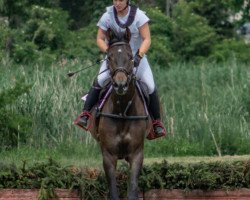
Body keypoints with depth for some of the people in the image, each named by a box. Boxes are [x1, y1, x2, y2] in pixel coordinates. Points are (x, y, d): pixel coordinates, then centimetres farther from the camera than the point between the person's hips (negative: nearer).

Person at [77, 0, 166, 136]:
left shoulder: (138, 15, -12)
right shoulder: (107, 17, -8)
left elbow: (147, 39, -15)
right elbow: (100, 39, -3)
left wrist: (139, 55, -30)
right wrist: (108, 51, -23)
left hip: (136, 58, 0)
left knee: (150, 87, -14)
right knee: (99, 81, -23)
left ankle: (157, 122, 0)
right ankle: (86, 114, -18)